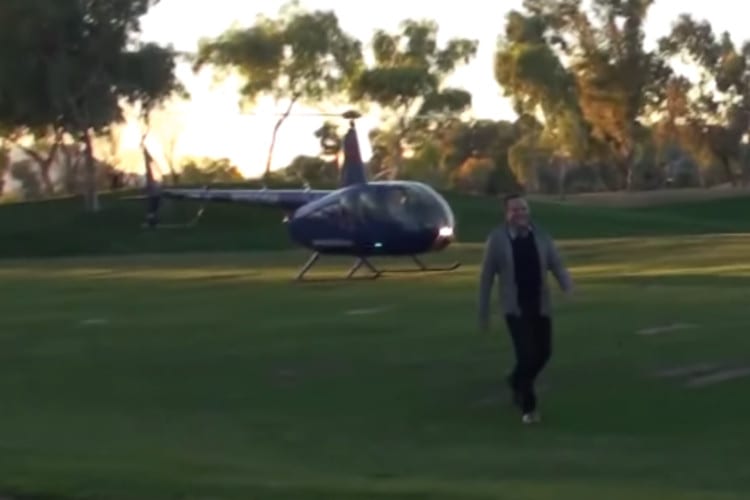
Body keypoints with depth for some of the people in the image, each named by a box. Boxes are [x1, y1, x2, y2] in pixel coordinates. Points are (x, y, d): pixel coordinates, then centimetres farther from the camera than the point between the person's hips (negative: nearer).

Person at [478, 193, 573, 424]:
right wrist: (483, 313, -2)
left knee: (544, 352, 10)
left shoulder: (541, 236, 0)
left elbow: (557, 266, -1)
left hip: (540, 305, 4)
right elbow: (486, 277, -3)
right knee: (527, 354, -10)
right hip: (515, 307, -4)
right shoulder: (497, 239, -8)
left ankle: (517, 381, 41)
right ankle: (528, 407, 7)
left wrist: (569, 289, -21)